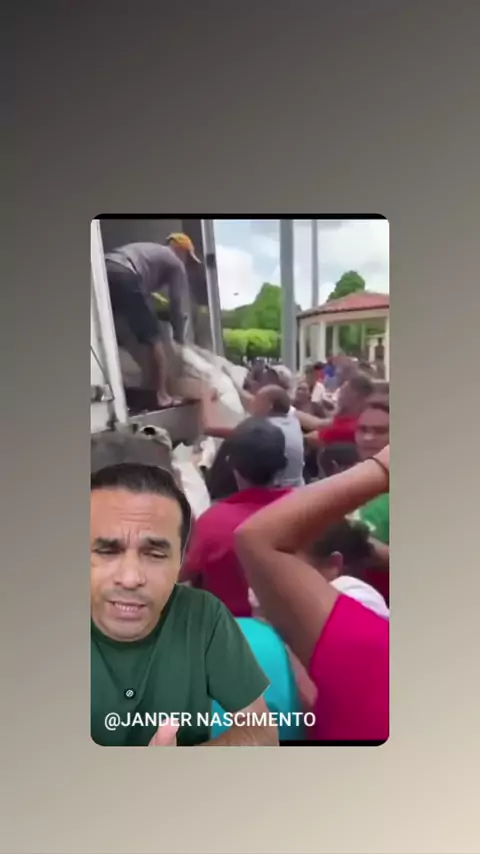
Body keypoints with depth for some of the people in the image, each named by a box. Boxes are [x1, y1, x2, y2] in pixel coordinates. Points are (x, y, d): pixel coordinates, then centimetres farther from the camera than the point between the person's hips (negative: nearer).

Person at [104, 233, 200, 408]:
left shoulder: (148, 250, 40)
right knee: (153, 338, 3)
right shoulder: (175, 263, 18)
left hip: (102, 273, 7)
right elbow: (178, 305, 17)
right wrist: (179, 338, 29)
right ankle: (161, 395, 3)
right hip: (124, 278, -7)